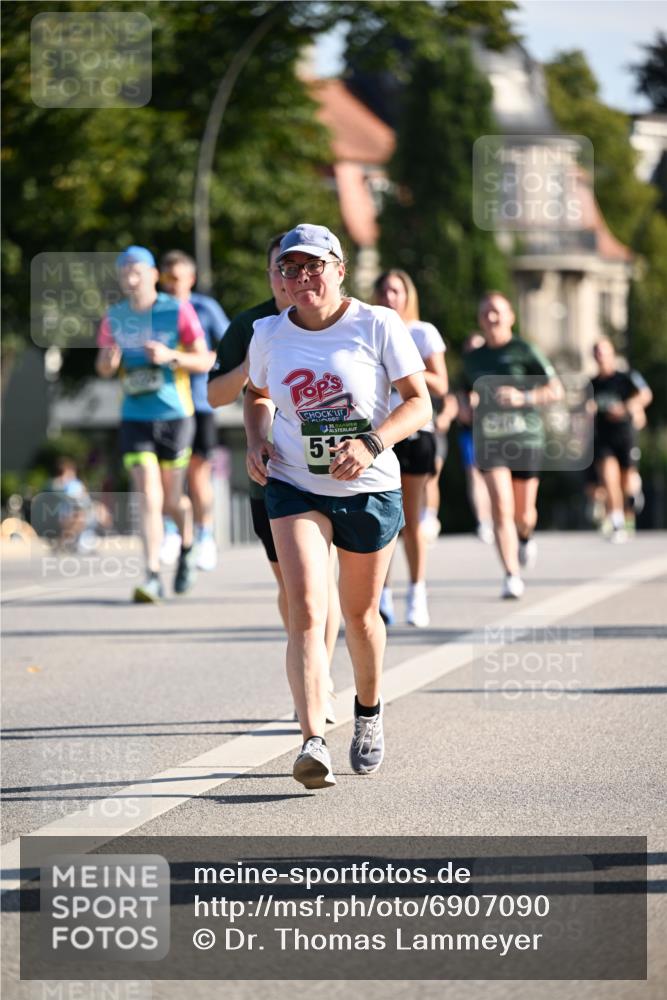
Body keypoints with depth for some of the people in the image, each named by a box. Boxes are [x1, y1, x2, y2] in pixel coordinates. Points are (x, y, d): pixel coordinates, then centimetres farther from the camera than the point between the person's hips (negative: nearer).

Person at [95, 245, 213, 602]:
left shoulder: (178, 312, -5)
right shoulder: (114, 319, 3)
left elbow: (206, 361, -4)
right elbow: (103, 368, 13)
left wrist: (170, 356, -21)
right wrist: (109, 362, -11)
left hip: (174, 416, -1)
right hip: (135, 420, 1)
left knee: (171, 500, 8)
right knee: (149, 497, -12)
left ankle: (187, 547, 40)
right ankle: (152, 576, -14)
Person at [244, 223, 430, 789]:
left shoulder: (378, 325, -8)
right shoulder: (269, 335, 2)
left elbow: (419, 403, -7)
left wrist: (371, 443, -23)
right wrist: (256, 443, 2)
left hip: (369, 488, -1)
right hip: (294, 487, 1)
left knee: (359, 614, 14)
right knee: (306, 611, -18)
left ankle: (369, 712, 43)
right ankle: (314, 743, -28)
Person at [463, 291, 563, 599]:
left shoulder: (525, 352, 0)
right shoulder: (473, 359, 13)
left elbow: (556, 390, -3)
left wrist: (524, 397, -19)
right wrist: (469, 400, 5)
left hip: (525, 436, -2)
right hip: (489, 438, 2)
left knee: (524, 513, 7)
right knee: (501, 507, -15)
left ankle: (525, 536, 45)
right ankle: (512, 577, -16)